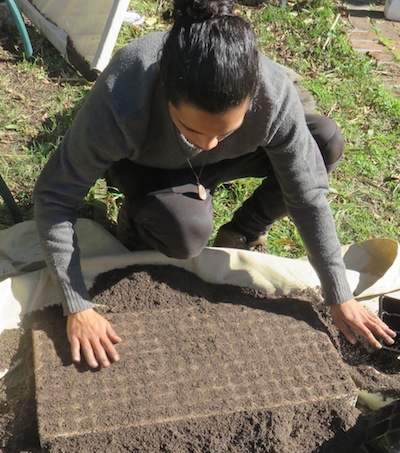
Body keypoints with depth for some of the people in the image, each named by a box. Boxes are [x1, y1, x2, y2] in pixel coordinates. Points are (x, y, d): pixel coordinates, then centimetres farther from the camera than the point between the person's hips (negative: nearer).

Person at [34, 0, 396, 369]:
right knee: (185, 233, -35)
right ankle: (140, 226, 1)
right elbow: (54, 196, -31)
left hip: (216, 164, 3)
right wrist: (77, 308, -35)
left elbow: (308, 195, -23)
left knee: (326, 142, -20)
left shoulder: (274, 94, -36)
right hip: (146, 165, -2)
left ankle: (241, 234, 2)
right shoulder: (121, 100, -42)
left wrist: (340, 298, -19)